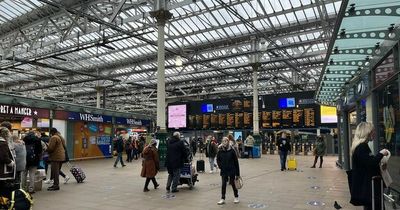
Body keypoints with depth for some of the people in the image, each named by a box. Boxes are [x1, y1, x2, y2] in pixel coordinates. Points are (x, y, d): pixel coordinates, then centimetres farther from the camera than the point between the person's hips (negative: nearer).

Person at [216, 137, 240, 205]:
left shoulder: (232, 150, -10)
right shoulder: (220, 151, -4)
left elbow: (236, 162, -6)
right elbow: (218, 160, 10)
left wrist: (237, 173, -5)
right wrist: (221, 166, -5)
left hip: (231, 170, -2)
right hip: (224, 171, 2)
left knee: (232, 183, 9)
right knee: (223, 184, 3)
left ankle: (236, 197, 29)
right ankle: (222, 199, 13)